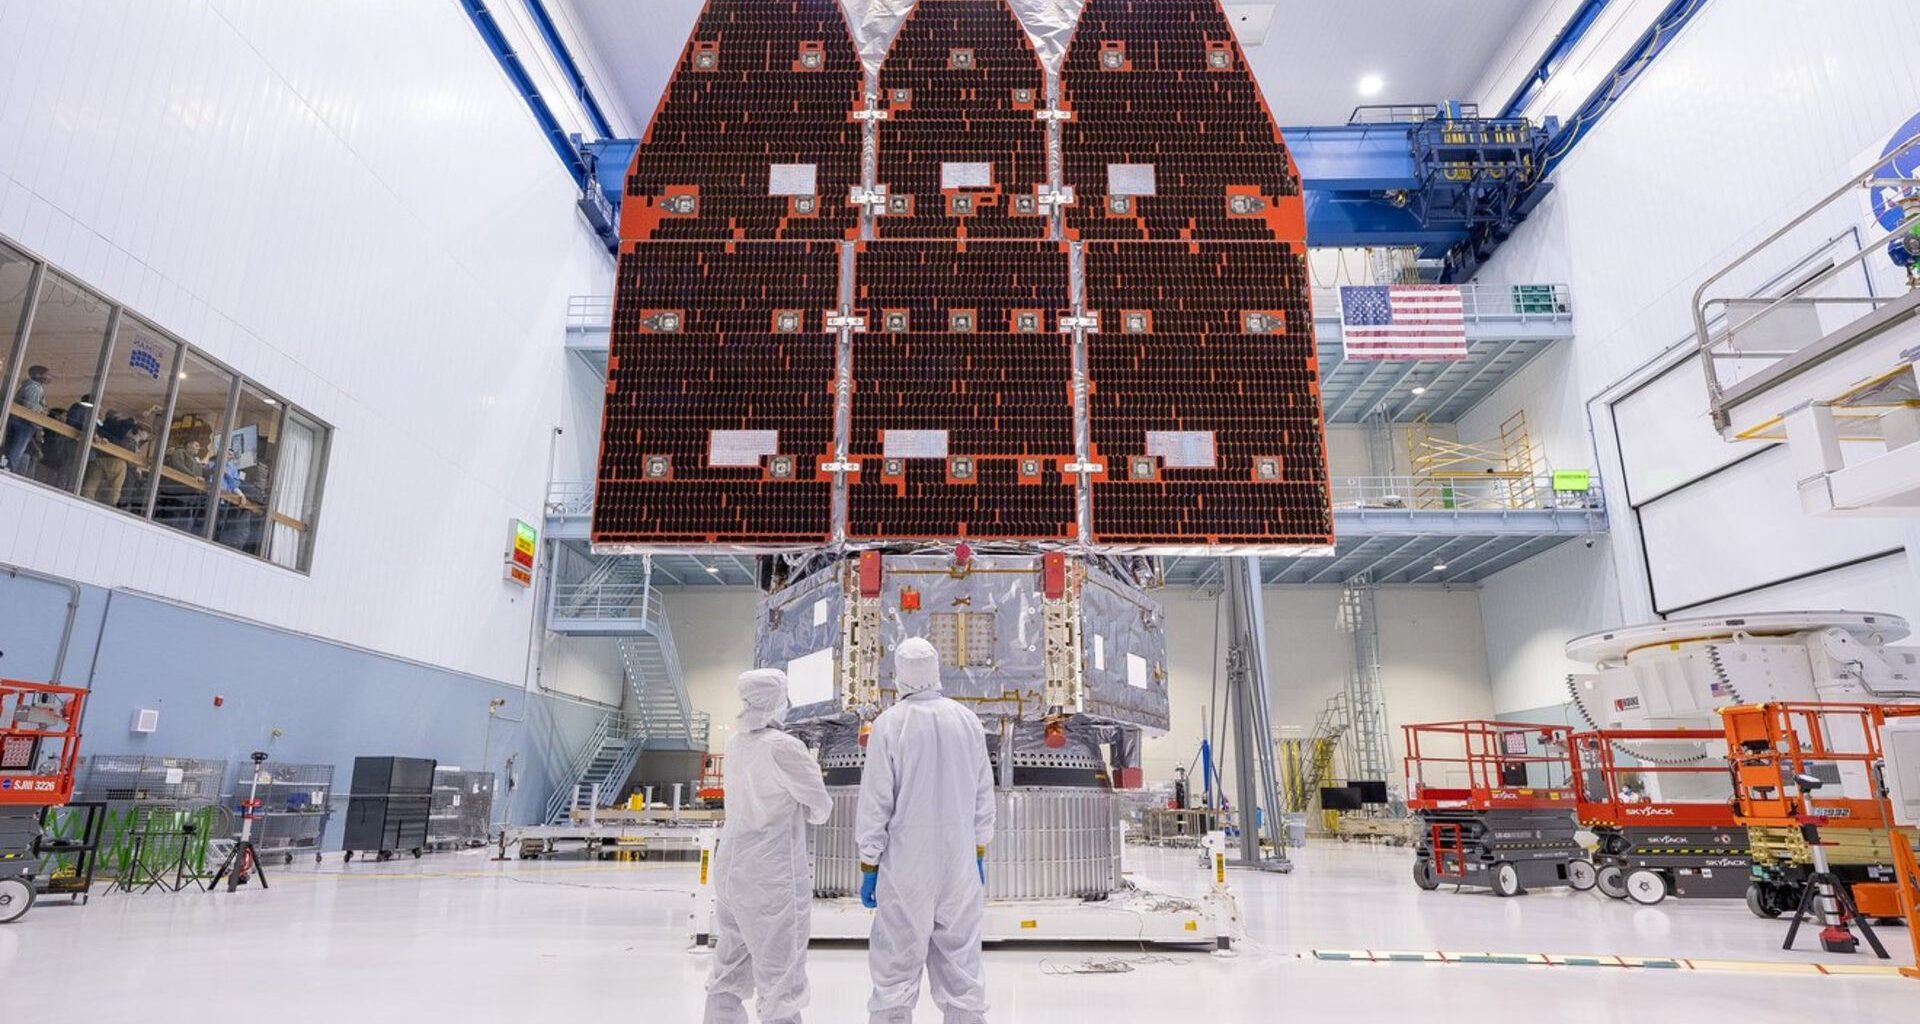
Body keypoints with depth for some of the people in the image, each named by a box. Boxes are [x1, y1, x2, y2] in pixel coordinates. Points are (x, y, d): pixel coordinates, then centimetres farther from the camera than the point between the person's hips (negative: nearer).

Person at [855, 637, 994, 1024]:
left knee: (896, 966, 6)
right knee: (961, 961, 12)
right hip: (960, 861, 3)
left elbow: (875, 802, -8)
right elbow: (983, 795, 7)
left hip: (906, 863, -3)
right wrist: (980, 854, 18)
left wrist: (868, 865, 1)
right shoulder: (968, 720, 0)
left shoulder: (889, 723, -10)